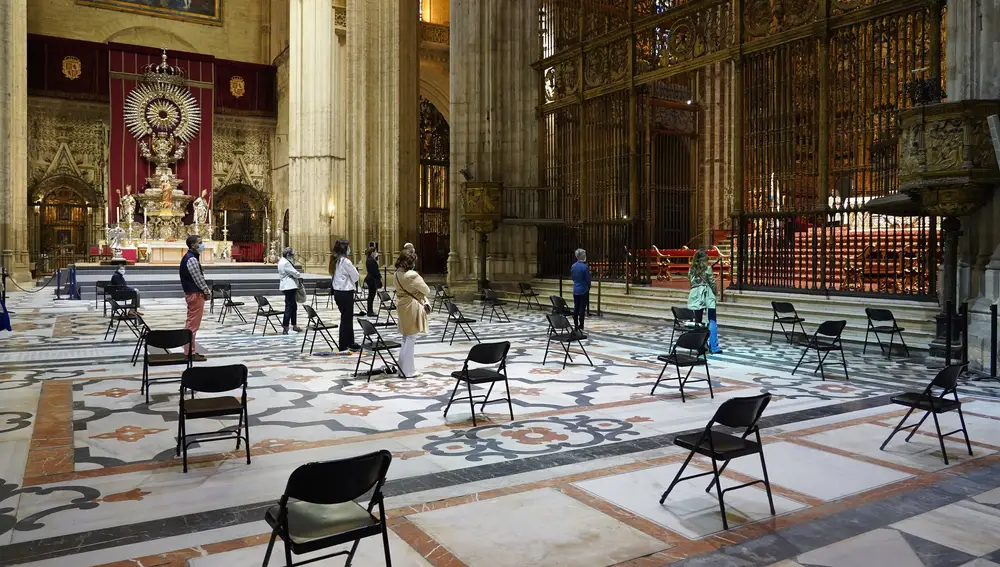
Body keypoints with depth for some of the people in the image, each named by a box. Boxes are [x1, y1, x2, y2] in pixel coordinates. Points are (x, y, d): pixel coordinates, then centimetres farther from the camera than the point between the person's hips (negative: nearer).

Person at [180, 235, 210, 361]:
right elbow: (198, 279, -18)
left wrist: (206, 290, 10)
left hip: (192, 293, 11)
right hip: (195, 294, -11)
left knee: (191, 323, 14)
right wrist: (208, 291, -7)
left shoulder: (191, 257, 14)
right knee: (193, 325, -6)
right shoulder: (192, 259, -18)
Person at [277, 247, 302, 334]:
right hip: (289, 287, -11)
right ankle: (285, 328, -8)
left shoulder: (282, 261, 15)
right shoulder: (285, 263, -18)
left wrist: (297, 275, 6)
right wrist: (300, 276, 4)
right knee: (289, 307, -9)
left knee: (293, 306, 17)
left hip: (289, 287, 11)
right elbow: (294, 273, -14)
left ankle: (294, 325, 27)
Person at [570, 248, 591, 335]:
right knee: (582, 309, -3)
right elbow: (588, 279, -10)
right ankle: (580, 328, -3)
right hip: (583, 290, -6)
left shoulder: (573, 266, 3)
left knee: (576, 308, 10)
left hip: (575, 291, 6)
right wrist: (588, 287, 9)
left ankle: (576, 327, 15)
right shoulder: (585, 267, -16)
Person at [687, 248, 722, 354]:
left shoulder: (691, 269, 6)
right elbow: (712, 283, -3)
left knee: (697, 322, 9)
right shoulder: (707, 268, -6)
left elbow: (691, 281, 8)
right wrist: (714, 293, 13)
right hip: (707, 295, -4)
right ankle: (713, 347, -4)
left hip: (695, 295, 4)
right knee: (712, 321, -1)